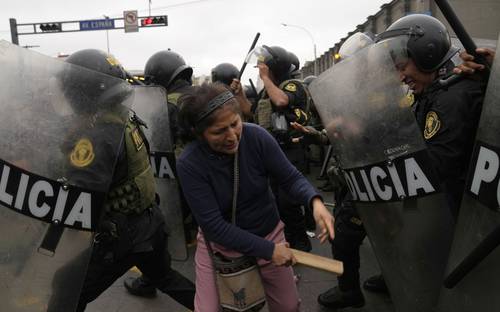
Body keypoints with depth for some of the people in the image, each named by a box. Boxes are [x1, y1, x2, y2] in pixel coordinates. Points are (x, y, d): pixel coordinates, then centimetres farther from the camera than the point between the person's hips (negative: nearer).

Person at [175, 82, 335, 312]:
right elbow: (214, 226, -24)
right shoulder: (189, 164, -25)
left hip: (268, 233, 2)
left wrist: (315, 202, -33)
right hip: (219, 244, -1)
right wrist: (268, 250, -23)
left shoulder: (257, 137, -20)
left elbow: (291, 178, -12)